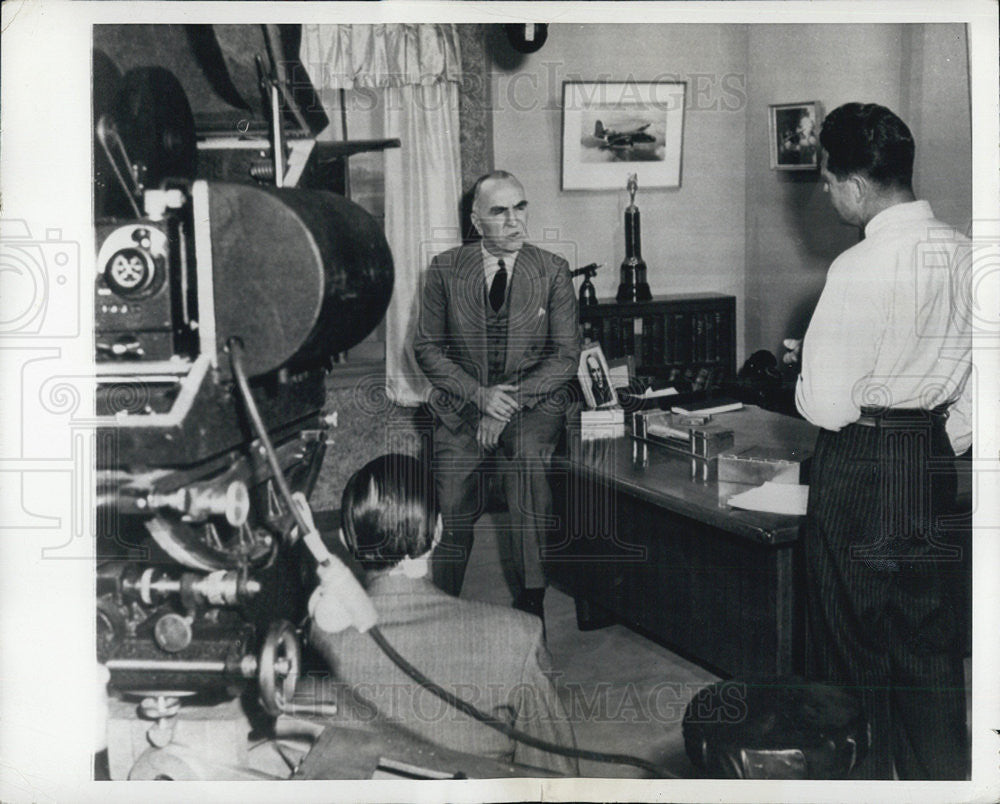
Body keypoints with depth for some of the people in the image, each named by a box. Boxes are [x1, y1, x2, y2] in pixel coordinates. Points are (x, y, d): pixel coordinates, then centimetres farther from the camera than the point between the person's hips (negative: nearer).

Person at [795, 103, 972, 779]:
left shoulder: (860, 269, -21)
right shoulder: (964, 254, 0)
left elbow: (827, 404, -20)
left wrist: (803, 382, 1)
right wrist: (946, 445, 16)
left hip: (859, 467, -7)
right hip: (934, 461, 7)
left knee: (856, 647, 11)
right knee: (931, 644, 19)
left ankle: (863, 776, 26)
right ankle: (943, 774, 31)